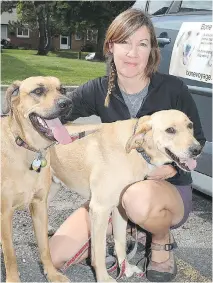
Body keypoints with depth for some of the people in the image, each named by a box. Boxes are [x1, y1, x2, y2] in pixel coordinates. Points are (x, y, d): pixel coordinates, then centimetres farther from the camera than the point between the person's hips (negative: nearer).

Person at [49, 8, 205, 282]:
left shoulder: (173, 88, -14)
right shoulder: (98, 90, -8)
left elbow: (196, 140, -4)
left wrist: (171, 167, -22)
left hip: (170, 189, -3)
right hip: (114, 189, 3)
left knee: (139, 199, -42)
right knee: (55, 256, -8)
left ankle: (163, 241, -4)